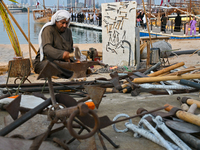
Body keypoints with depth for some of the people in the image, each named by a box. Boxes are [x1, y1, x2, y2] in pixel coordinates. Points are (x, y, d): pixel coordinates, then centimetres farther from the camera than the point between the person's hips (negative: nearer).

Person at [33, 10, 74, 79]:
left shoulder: (68, 31, 11)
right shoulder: (48, 30, -10)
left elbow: (71, 50, 14)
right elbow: (47, 48, -26)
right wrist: (62, 54, -45)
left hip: (61, 62, 6)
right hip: (43, 62, -5)